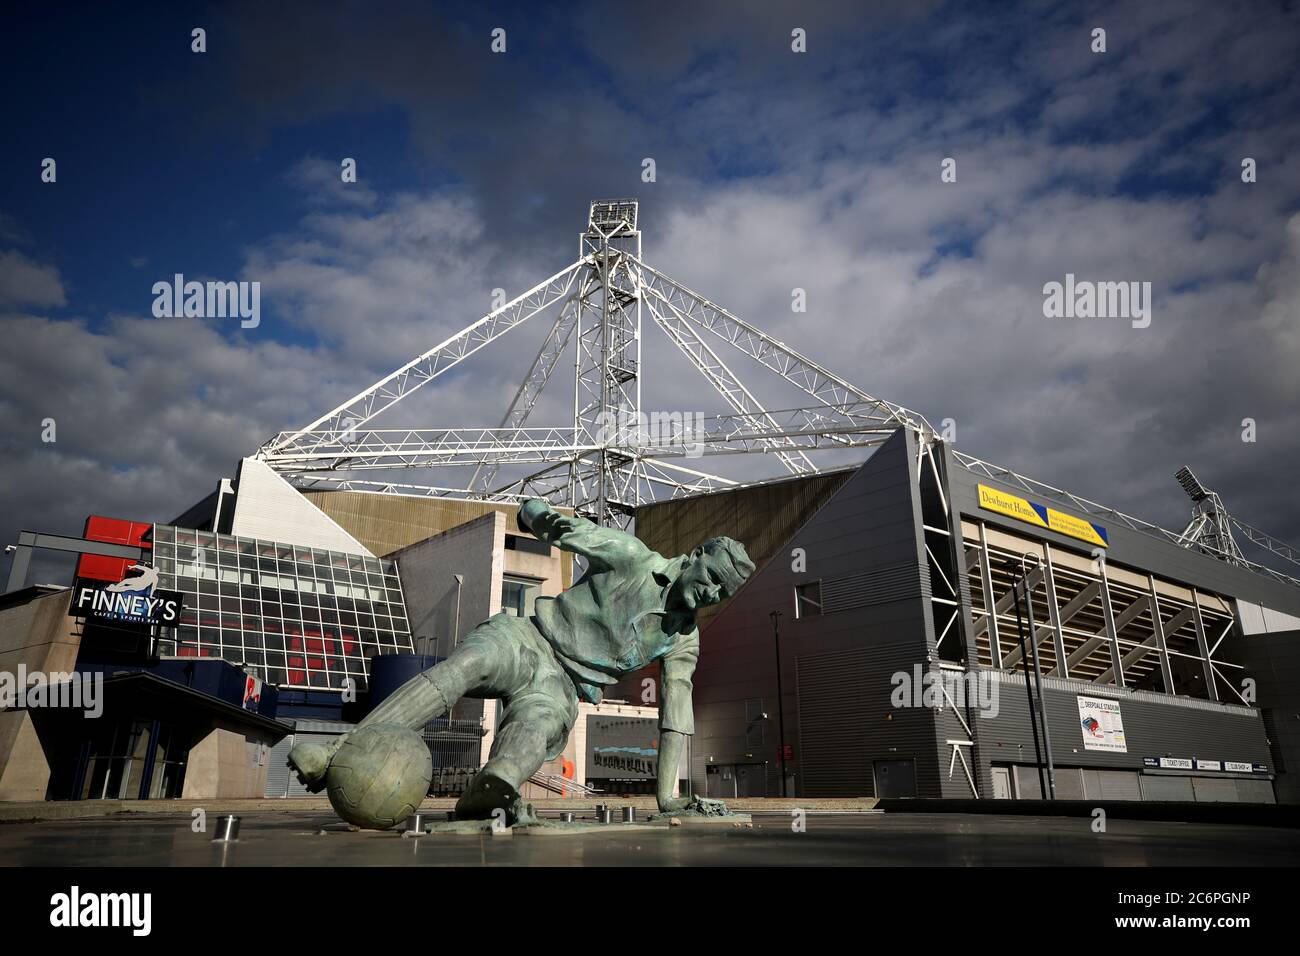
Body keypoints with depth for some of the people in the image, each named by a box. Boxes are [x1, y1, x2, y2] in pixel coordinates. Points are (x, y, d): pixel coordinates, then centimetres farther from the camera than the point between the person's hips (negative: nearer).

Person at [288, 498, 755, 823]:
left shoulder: (684, 639, 8)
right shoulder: (633, 557, -1)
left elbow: (677, 708, 8)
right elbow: (573, 532, -3)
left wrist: (667, 794, 4)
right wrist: (543, 514, -30)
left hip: (560, 688, 2)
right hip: (529, 640, -2)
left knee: (538, 724, -34)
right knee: (460, 668, -31)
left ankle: (487, 792, -63)